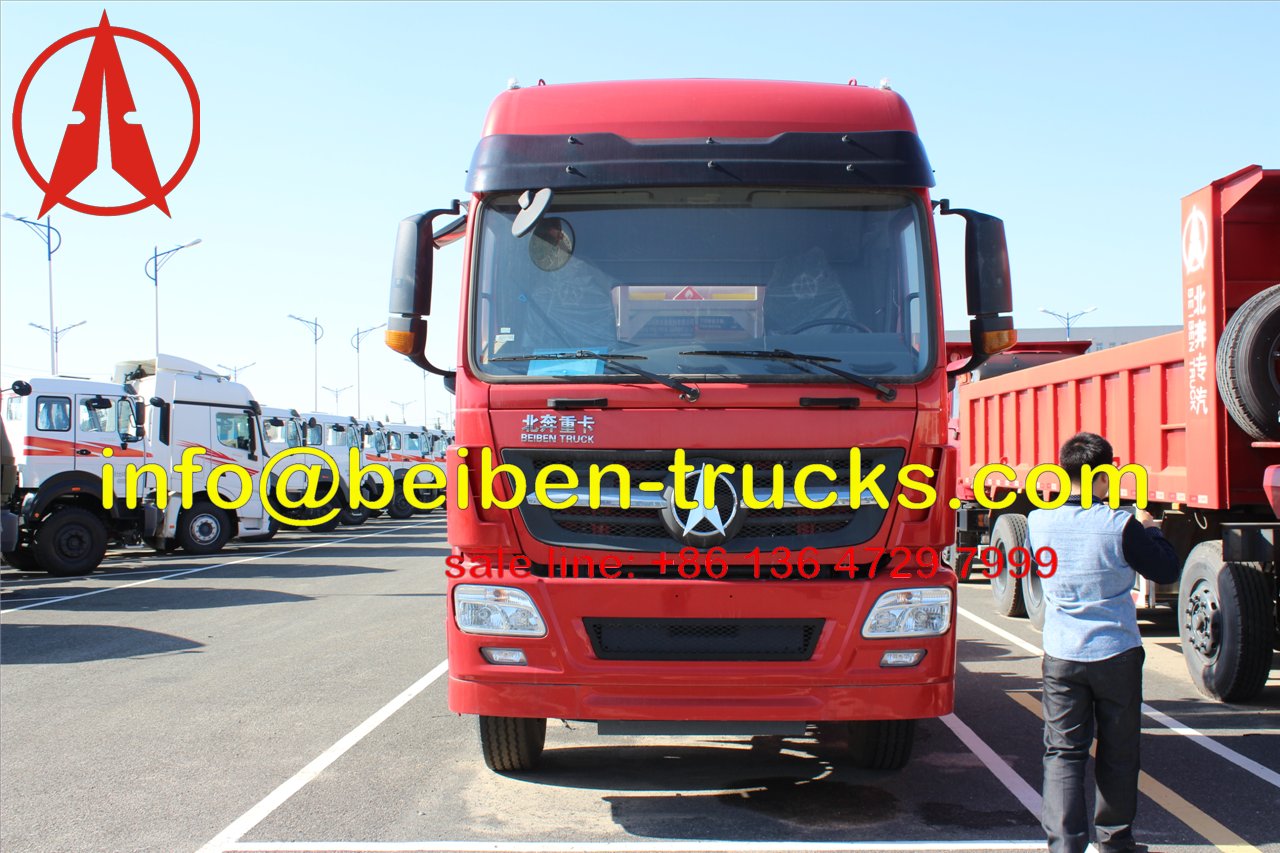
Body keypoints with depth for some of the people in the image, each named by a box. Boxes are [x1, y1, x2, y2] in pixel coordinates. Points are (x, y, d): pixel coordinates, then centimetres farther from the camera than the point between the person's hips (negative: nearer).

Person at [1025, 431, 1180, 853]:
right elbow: (1167, 572, -4)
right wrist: (1150, 529, 12)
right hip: (1117, 653, -2)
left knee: (1062, 752, 5)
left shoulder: (1038, 521, -6)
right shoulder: (1121, 526, -16)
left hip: (1061, 657, 2)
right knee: (1118, 753, 14)